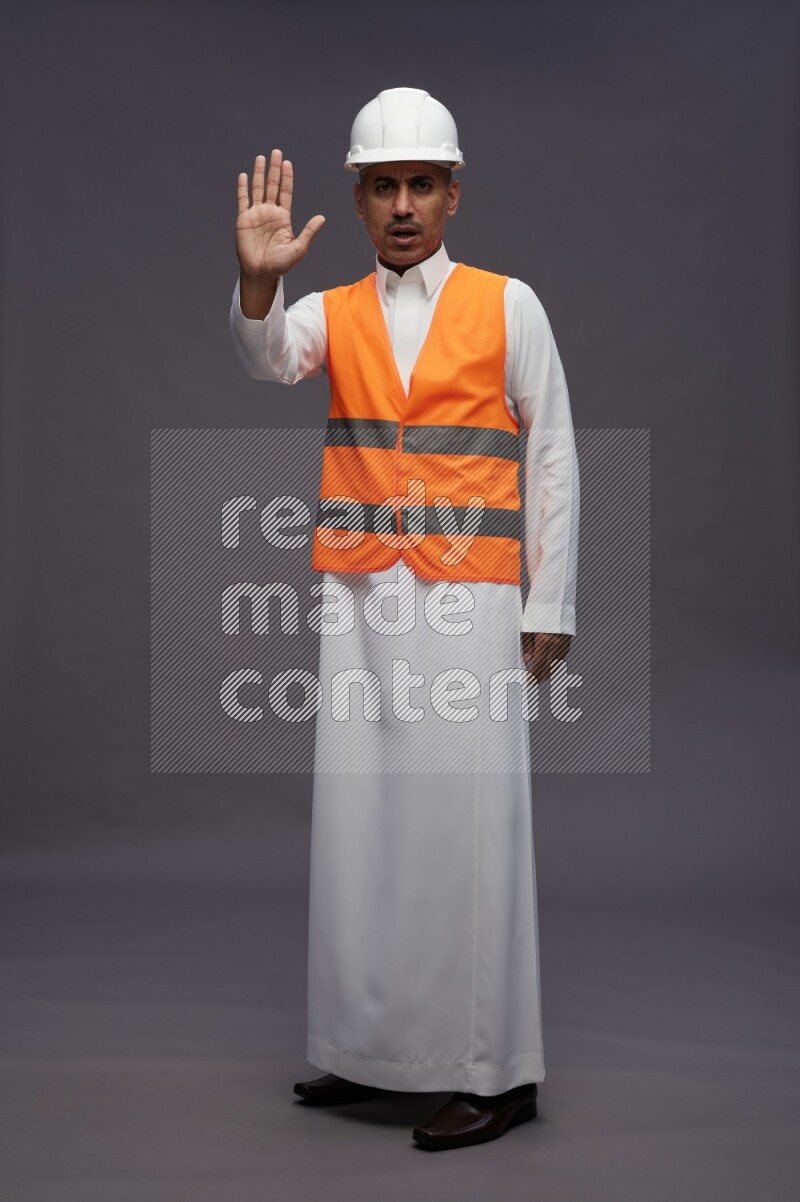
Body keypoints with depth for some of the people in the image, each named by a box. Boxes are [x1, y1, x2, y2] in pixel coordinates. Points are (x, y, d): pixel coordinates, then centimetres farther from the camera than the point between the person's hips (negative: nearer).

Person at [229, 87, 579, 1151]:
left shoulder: (508, 305, 4)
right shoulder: (331, 313, 12)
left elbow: (552, 457, 3)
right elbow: (269, 359, -10)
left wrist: (550, 609, -1)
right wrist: (259, 281, -31)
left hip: (468, 600, -3)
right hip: (359, 596, 3)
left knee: (467, 820, -3)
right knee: (358, 819, 6)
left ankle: (491, 1069, 7)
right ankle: (371, 1048, 19)